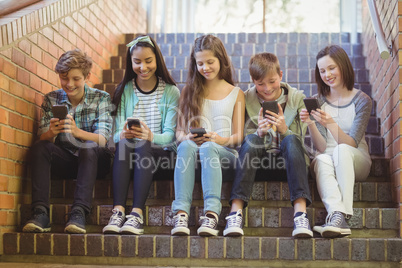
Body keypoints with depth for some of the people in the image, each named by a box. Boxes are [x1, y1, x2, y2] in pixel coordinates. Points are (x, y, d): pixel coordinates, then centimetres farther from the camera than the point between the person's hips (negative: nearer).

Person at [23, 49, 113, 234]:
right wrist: (52, 133, -31)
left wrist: (77, 132, -36)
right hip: (65, 161, 2)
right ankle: (40, 213, -35)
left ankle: (79, 213, -43)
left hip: (94, 159, -2)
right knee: (38, 149, -26)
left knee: (88, 148, -35)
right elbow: (43, 139, -5)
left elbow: (102, 139, -15)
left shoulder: (101, 98, -2)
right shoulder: (51, 99, 4)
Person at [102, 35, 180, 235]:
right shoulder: (123, 91, 9)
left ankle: (137, 213, -43)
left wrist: (151, 136, -30)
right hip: (129, 152, 2)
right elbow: (116, 134, -1)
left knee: (143, 147, -35)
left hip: (161, 153, -1)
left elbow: (170, 135, -6)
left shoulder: (170, 92, 4)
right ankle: (118, 210, -42)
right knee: (123, 143, -32)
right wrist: (123, 134, -27)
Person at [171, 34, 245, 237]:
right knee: (186, 146, -36)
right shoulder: (189, 91, 20)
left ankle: (211, 213, -52)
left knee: (208, 148, -38)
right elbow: (179, 132, 13)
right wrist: (188, 137, -11)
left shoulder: (236, 94, 16)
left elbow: (238, 137, 10)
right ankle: (181, 212, -48)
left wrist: (223, 140, -13)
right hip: (192, 147, 1)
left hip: (224, 152, -1)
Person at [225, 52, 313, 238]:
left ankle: (300, 211, -44)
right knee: (252, 139, -31)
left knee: (291, 140, -32)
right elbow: (246, 141, -1)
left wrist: (284, 130, -24)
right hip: (259, 155, 0)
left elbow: (299, 141, -3)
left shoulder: (296, 98, 1)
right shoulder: (247, 99, 1)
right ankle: (236, 211, -40)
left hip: (284, 156, 0)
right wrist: (259, 133, -23)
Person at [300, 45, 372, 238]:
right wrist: (310, 124, -22)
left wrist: (331, 124, -30)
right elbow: (321, 148, -5)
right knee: (322, 160, -35)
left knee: (342, 150, -35)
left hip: (356, 162, -1)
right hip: (328, 160, 1)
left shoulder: (362, 100, -1)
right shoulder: (318, 101, 5)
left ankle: (340, 215, -47)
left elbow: (351, 144, -13)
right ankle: (337, 215, -55)